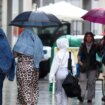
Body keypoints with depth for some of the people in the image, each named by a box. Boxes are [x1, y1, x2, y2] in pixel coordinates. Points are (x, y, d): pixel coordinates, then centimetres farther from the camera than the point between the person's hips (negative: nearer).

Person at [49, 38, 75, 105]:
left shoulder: (58, 54, -7)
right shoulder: (70, 54, -2)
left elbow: (55, 65, -7)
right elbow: (73, 65, -4)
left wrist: (51, 75, -4)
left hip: (59, 72, -2)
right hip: (67, 73, 2)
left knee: (58, 90, 12)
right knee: (65, 91, 9)